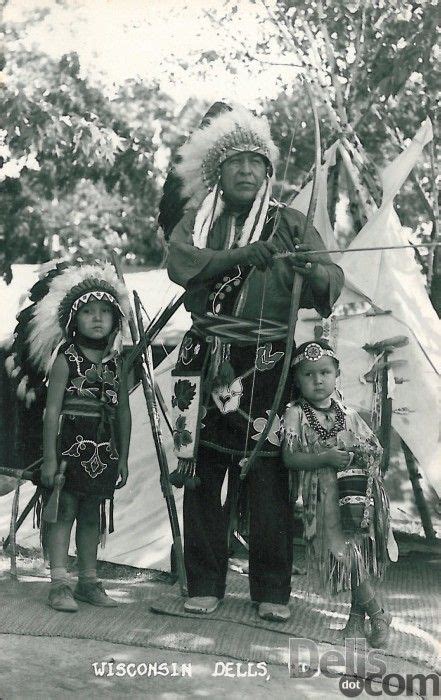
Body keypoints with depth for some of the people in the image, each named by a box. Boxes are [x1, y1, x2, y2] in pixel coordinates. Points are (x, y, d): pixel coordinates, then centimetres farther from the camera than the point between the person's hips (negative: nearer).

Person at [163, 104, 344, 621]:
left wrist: (315, 271, -28)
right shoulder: (196, 220, 12)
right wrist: (241, 255, -23)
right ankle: (204, 585, 15)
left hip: (266, 364, -1)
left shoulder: (288, 223, 8)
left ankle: (272, 590, 9)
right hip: (206, 359, 1)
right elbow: (179, 262, -9)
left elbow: (330, 279, -4)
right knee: (202, 472, 3)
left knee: (268, 475, -3)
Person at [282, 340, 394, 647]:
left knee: (360, 553, 3)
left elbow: (376, 447, 15)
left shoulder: (348, 413, 8)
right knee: (345, 553, -11)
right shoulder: (295, 414, -1)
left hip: (358, 495, 3)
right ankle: (378, 615, 3)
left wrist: (365, 454, -8)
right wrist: (325, 457, -19)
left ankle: (357, 613, 21)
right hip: (325, 501, -3)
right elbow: (289, 457, -9)